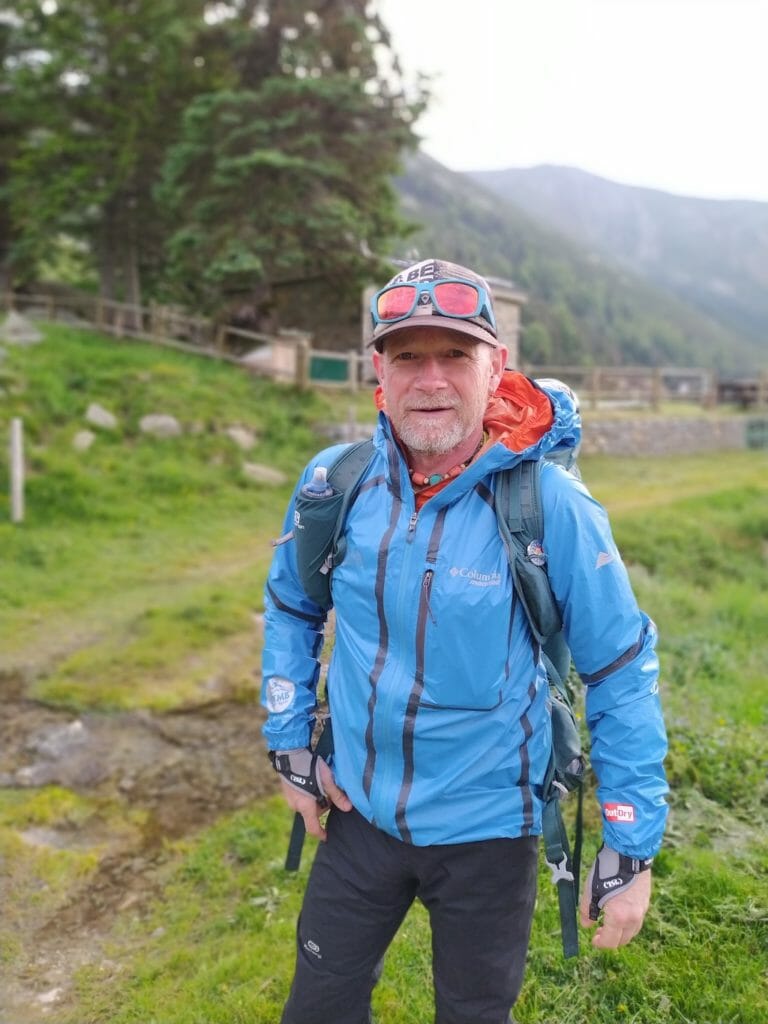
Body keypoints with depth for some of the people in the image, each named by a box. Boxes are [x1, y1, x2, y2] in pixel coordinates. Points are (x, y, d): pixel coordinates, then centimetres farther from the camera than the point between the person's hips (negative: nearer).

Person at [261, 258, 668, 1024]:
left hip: (487, 828, -2)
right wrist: (288, 742, 3)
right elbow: (290, 608, 6)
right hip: (359, 811, 3)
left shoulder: (552, 505, -21)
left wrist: (631, 848, -10)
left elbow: (622, 674, -12)